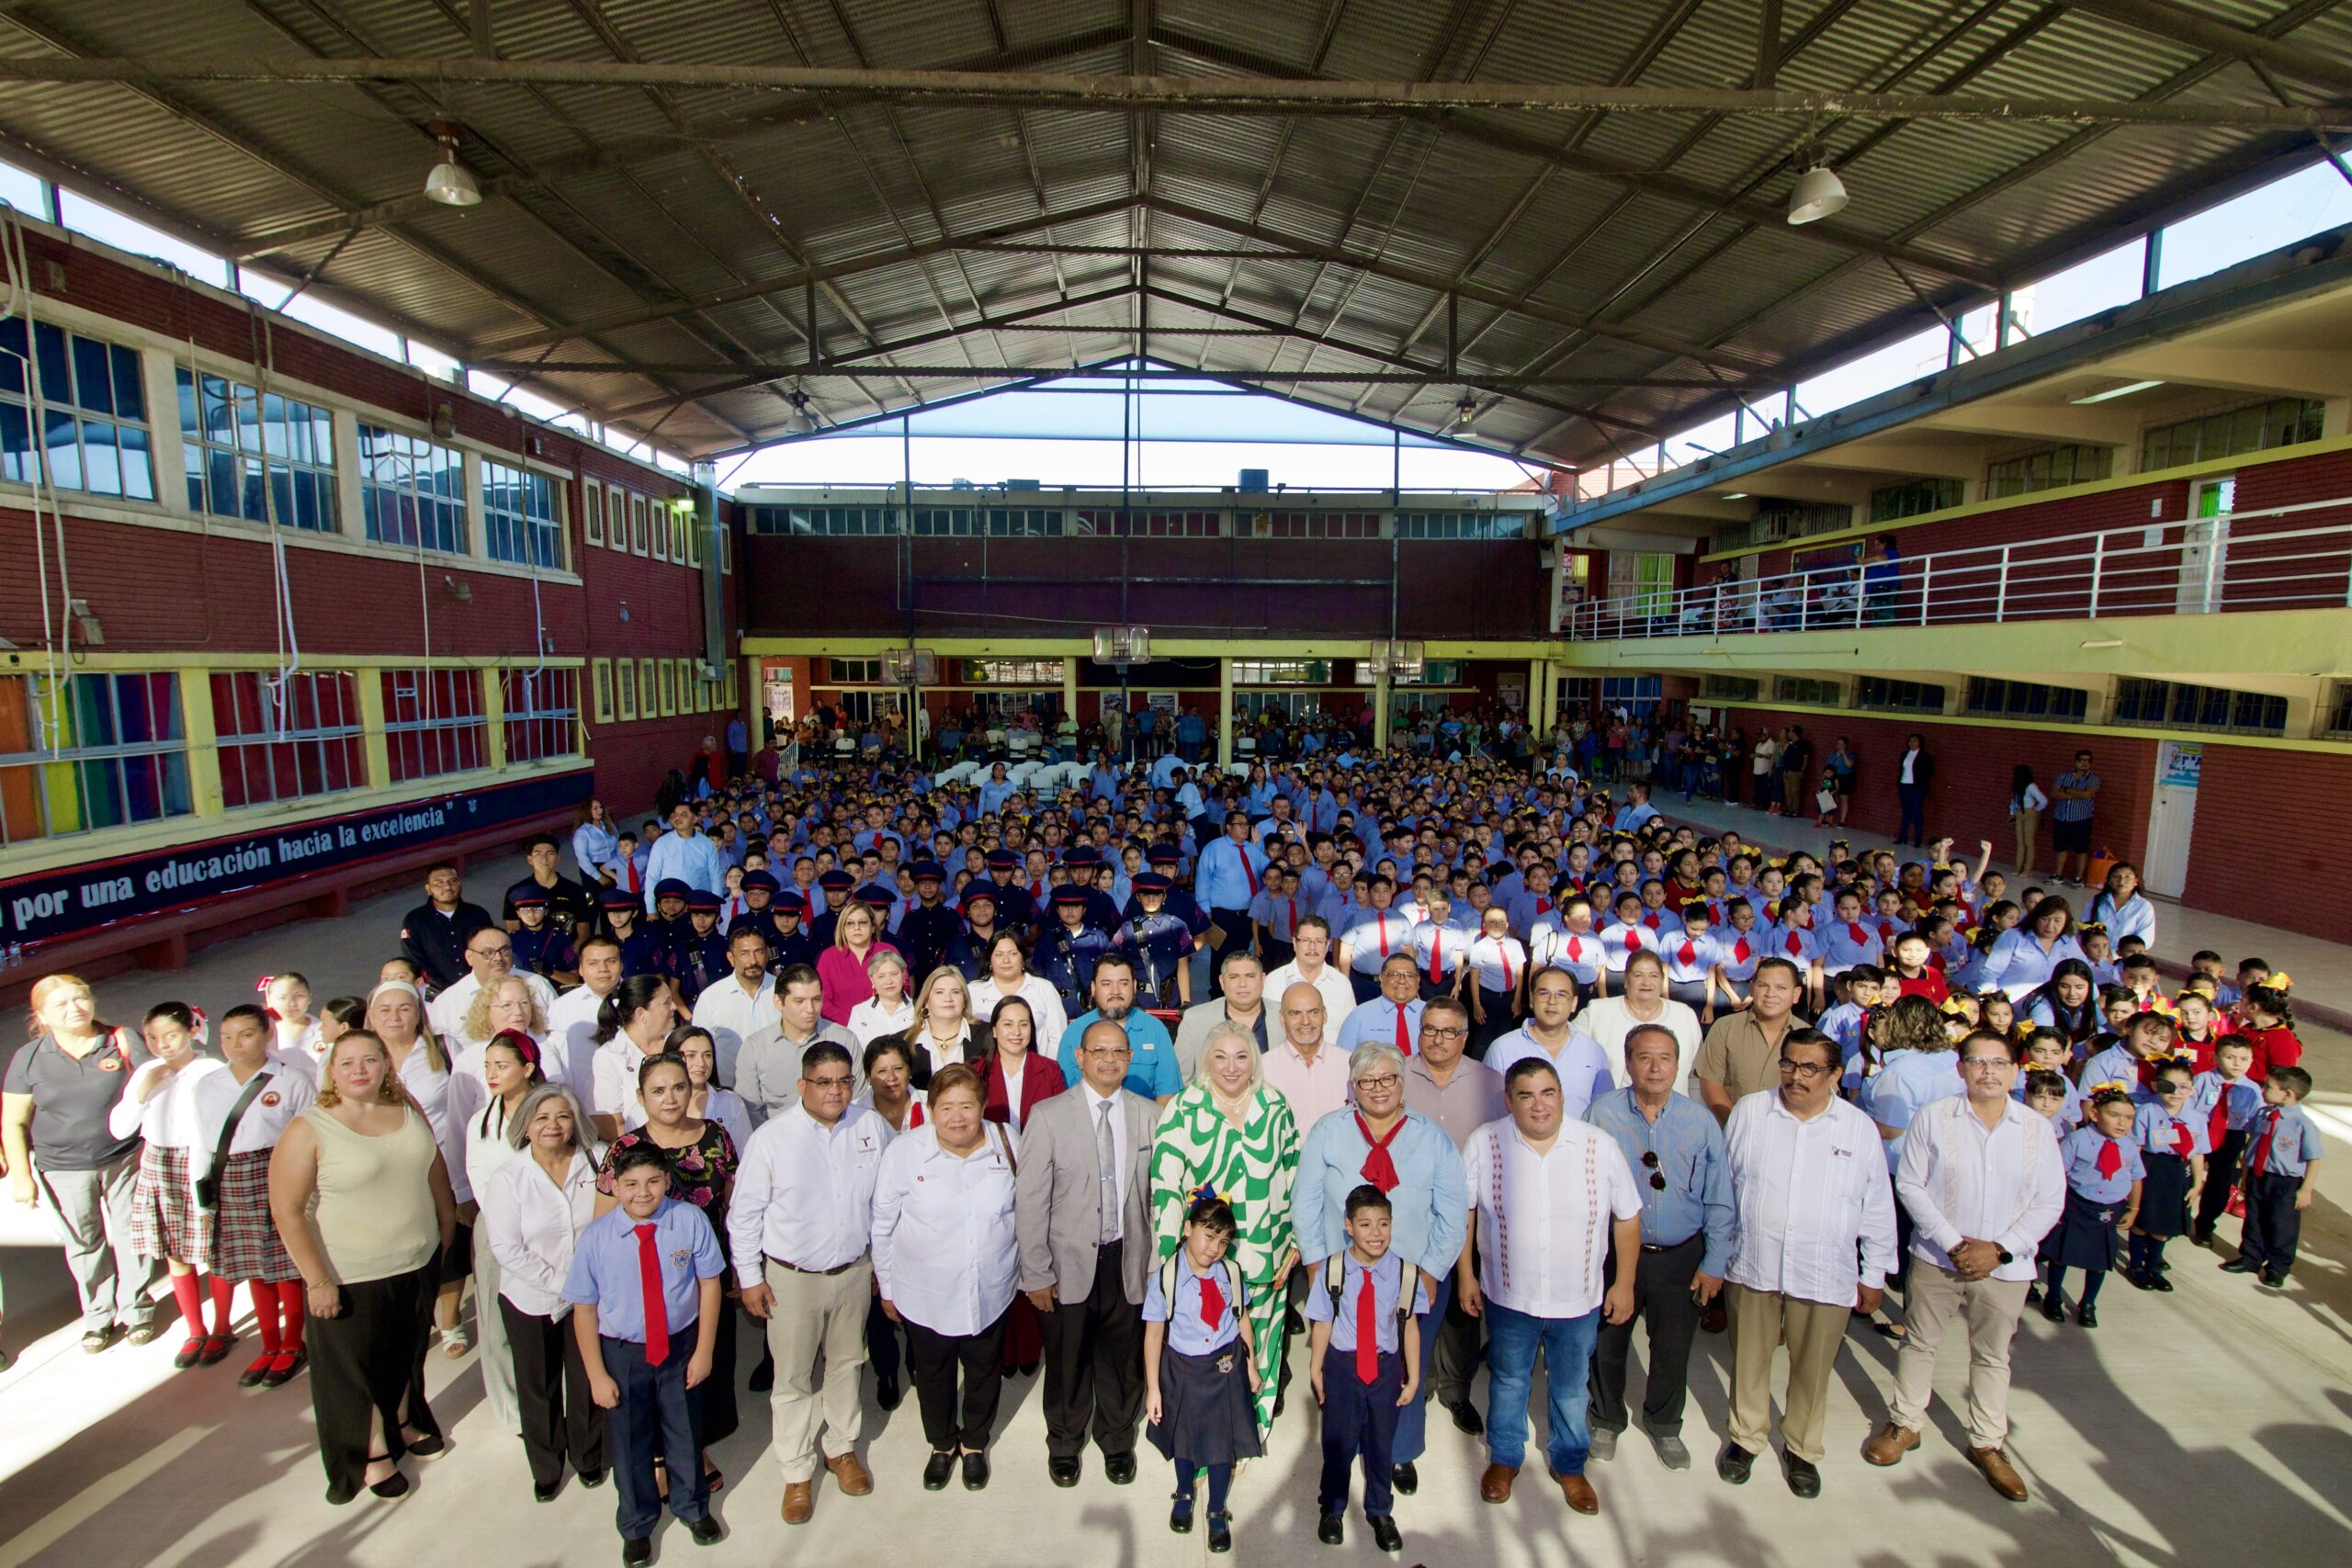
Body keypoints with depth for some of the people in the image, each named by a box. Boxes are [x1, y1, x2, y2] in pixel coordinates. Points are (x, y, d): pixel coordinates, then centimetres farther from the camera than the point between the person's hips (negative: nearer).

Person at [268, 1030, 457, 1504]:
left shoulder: (408, 1110, -2)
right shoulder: (308, 1130, -17)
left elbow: (435, 1167, 9)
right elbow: (287, 1210, -16)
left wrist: (446, 1224, 11)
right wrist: (317, 1279, -17)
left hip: (418, 1265, 5)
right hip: (351, 1278, -4)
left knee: (407, 1354, 23)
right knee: (359, 1367, 14)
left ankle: (405, 1424, 47)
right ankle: (374, 1454, 35)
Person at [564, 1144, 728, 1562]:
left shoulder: (690, 1221, -20)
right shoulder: (595, 1236, -20)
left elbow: (709, 1284, -10)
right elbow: (584, 1309, -10)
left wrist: (703, 1351, -8)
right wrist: (597, 1375, -7)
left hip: (680, 1345, 1)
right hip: (621, 1352, 0)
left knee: (684, 1433, 22)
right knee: (629, 1442, 20)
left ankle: (691, 1507, 52)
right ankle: (637, 1525, 50)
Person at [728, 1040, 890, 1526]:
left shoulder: (871, 1127, -10)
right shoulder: (772, 1137, -17)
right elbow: (745, 1213, -7)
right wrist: (750, 1278, -5)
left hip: (854, 1271, 3)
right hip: (791, 1278, -2)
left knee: (847, 1364, 20)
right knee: (793, 1378, 11)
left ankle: (842, 1449, 43)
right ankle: (797, 1473, 33)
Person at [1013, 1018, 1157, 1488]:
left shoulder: (1149, 1115, -2)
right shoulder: (1048, 1115, -10)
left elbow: (1159, 1193, 3)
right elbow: (1029, 1200, -8)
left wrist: (1158, 1257, 2)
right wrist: (1036, 1273, -8)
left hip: (1128, 1260, 2)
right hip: (1070, 1261, -1)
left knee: (1123, 1358, 16)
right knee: (1066, 1361, 15)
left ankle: (1117, 1440, 43)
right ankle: (1064, 1443, 43)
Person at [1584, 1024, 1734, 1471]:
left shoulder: (1700, 1120, -9)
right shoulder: (1603, 1113, -13)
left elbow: (1719, 1200, -2)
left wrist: (1714, 1263, -2)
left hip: (1682, 1257, 1)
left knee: (1673, 1350, 19)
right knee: (1607, 1345, 17)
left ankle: (1664, 1425, 47)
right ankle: (1606, 1421, 44)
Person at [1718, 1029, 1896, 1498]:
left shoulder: (1859, 1128, -1)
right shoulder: (1748, 1112, -3)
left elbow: (1877, 1207, 7)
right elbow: (1723, 1183, 5)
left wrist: (1874, 1274, 9)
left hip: (1826, 1275, 0)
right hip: (1752, 1265, 0)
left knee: (1812, 1368, 14)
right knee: (1749, 1359, 14)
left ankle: (1802, 1449, 37)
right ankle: (1746, 1437, 35)